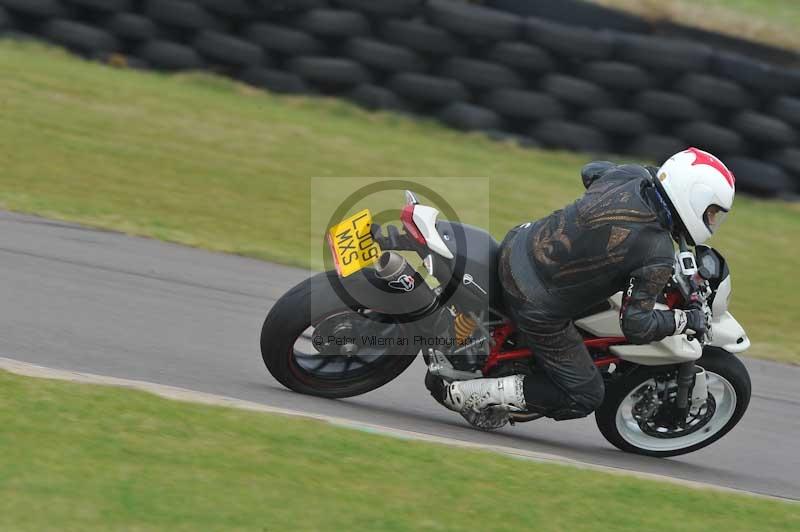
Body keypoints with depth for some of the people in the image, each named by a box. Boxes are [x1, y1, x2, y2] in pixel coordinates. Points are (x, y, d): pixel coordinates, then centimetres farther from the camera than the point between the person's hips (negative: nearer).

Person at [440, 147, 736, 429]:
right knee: (584, 397, 9)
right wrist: (688, 320, -5)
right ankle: (469, 393, 1)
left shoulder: (629, 175, -6)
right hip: (541, 309, -7)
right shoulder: (658, 259, -23)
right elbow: (637, 326, -20)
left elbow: (591, 171, 18)